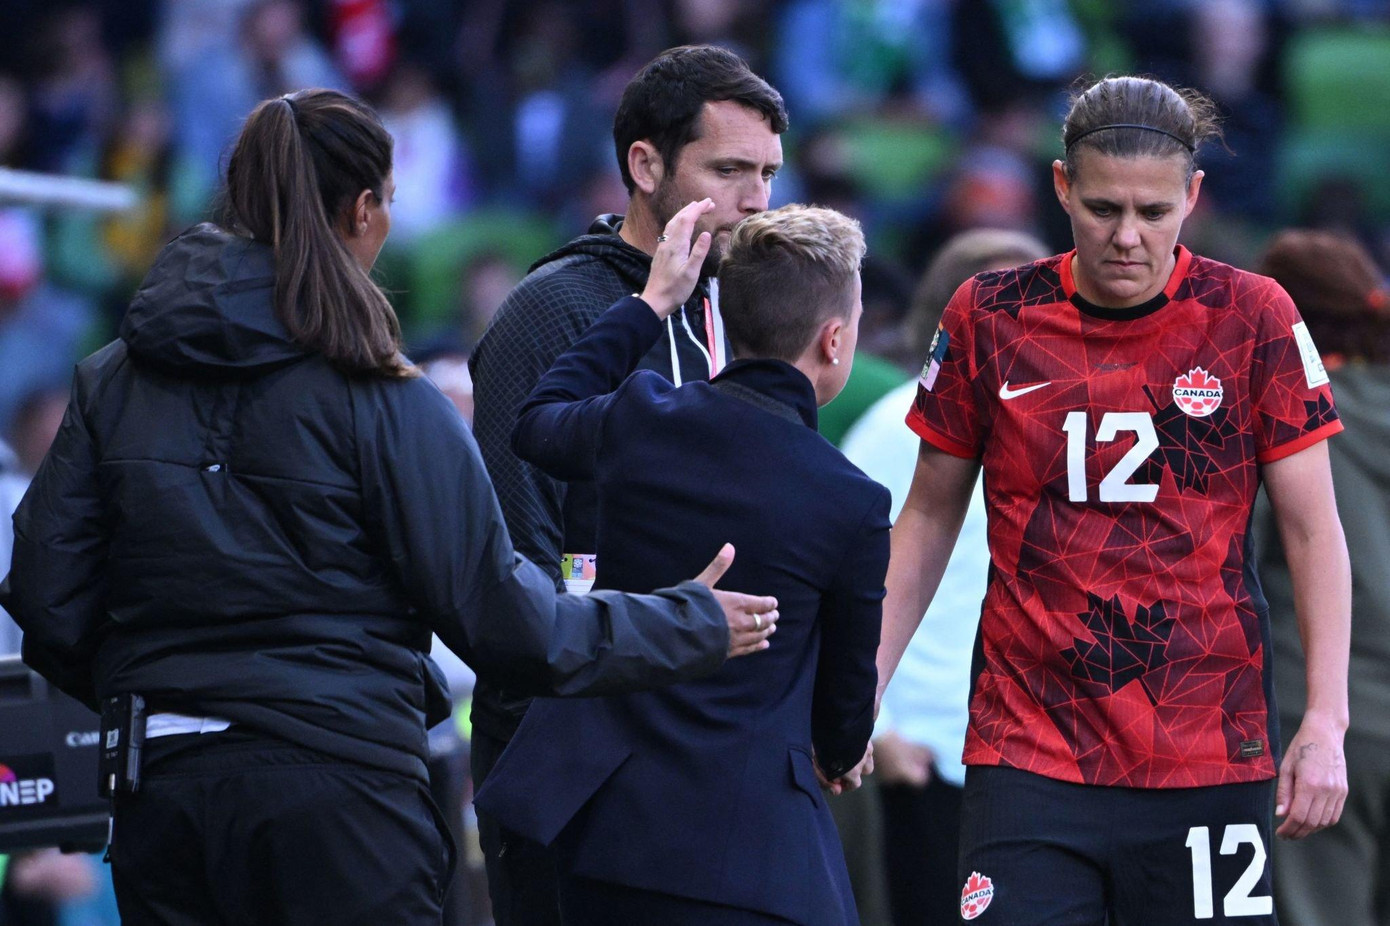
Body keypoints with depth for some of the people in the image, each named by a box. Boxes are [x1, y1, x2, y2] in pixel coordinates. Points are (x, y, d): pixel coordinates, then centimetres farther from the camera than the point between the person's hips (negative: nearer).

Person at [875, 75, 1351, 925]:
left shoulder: (1255, 320, -1)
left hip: (1213, 753, -1)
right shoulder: (989, 318, 3)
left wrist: (1326, 722, -7)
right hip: (1030, 751, 1)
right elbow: (929, 519, 13)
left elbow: (1314, 533, 2)